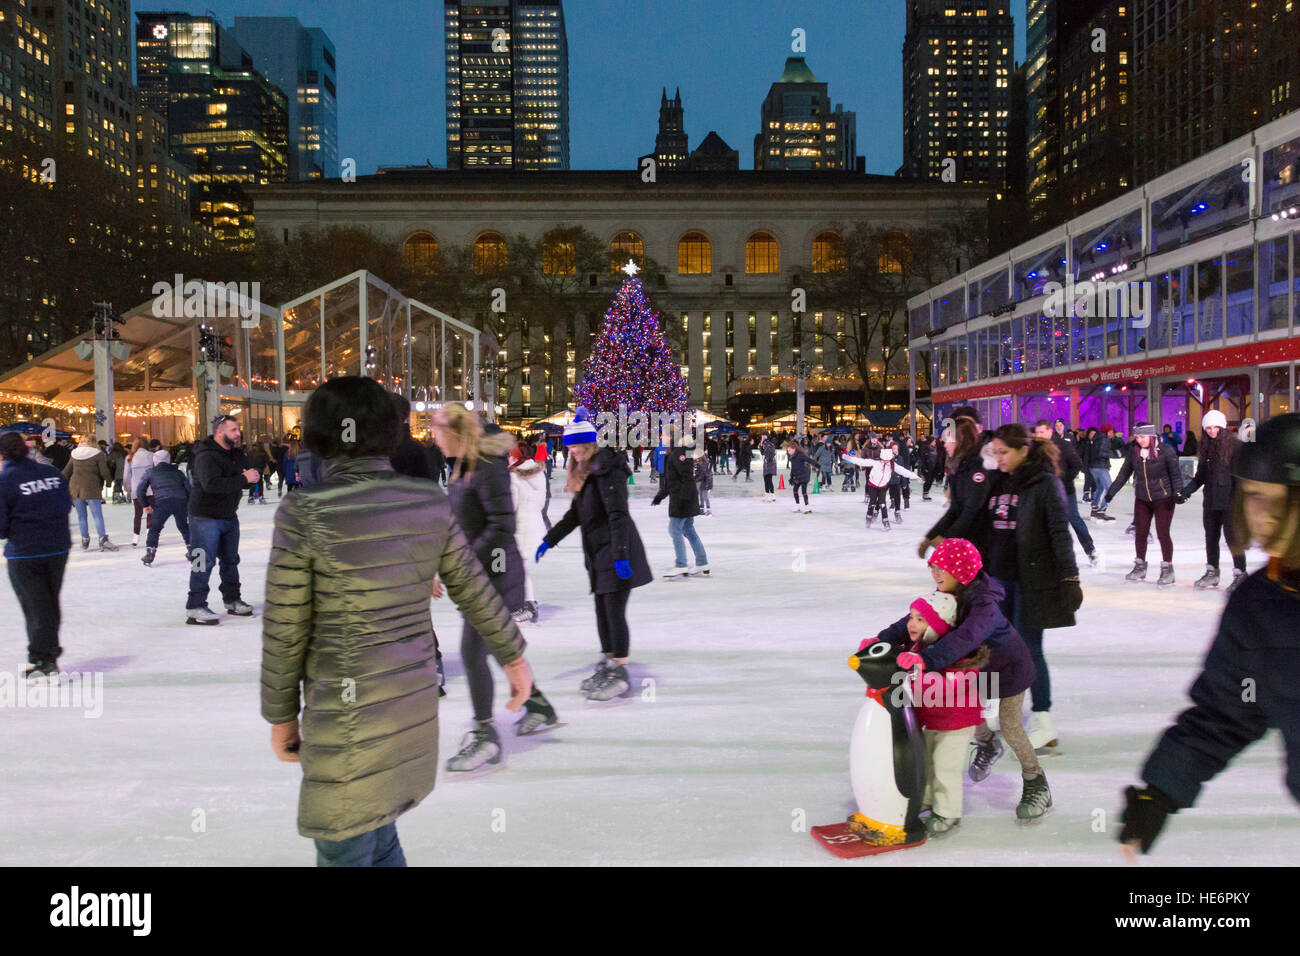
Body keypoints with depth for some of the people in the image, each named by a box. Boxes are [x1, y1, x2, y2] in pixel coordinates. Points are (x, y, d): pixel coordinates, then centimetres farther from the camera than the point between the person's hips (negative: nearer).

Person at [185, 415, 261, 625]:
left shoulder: (236, 454, 8)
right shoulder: (206, 456, -20)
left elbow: (254, 473, 12)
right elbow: (212, 484, -34)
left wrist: (253, 475, -14)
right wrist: (243, 479, -30)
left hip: (229, 516, 9)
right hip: (206, 516, -9)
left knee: (230, 560, 16)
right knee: (204, 561, -9)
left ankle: (232, 601, 29)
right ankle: (195, 607, -4)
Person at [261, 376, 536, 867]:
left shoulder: (302, 513, -19)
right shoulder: (429, 502, -4)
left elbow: (285, 630, -11)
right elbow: (474, 589, 6)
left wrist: (281, 715, 4)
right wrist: (515, 657, 20)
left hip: (350, 711, -6)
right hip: (414, 696, 6)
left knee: (344, 854, 10)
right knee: (373, 833, 27)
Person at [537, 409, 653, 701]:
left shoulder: (608, 469, -15)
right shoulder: (584, 472, 15)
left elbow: (618, 515, -22)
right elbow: (575, 514, 22)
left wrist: (620, 553, -27)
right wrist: (550, 540, 19)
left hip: (617, 552, -9)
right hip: (598, 553, 9)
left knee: (615, 612, -6)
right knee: (602, 611, 13)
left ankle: (620, 675, 1)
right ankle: (606, 666, 23)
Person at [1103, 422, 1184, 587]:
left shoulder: (1165, 450, -9)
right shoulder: (1134, 452, 2)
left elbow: (1176, 473, -10)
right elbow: (1123, 474, 10)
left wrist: (1178, 491, -23)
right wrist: (1111, 492, 11)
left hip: (1163, 498, -4)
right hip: (1142, 499, 4)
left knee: (1163, 534, -5)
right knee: (1140, 534, 6)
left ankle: (1167, 569, 9)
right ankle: (1140, 567, 22)